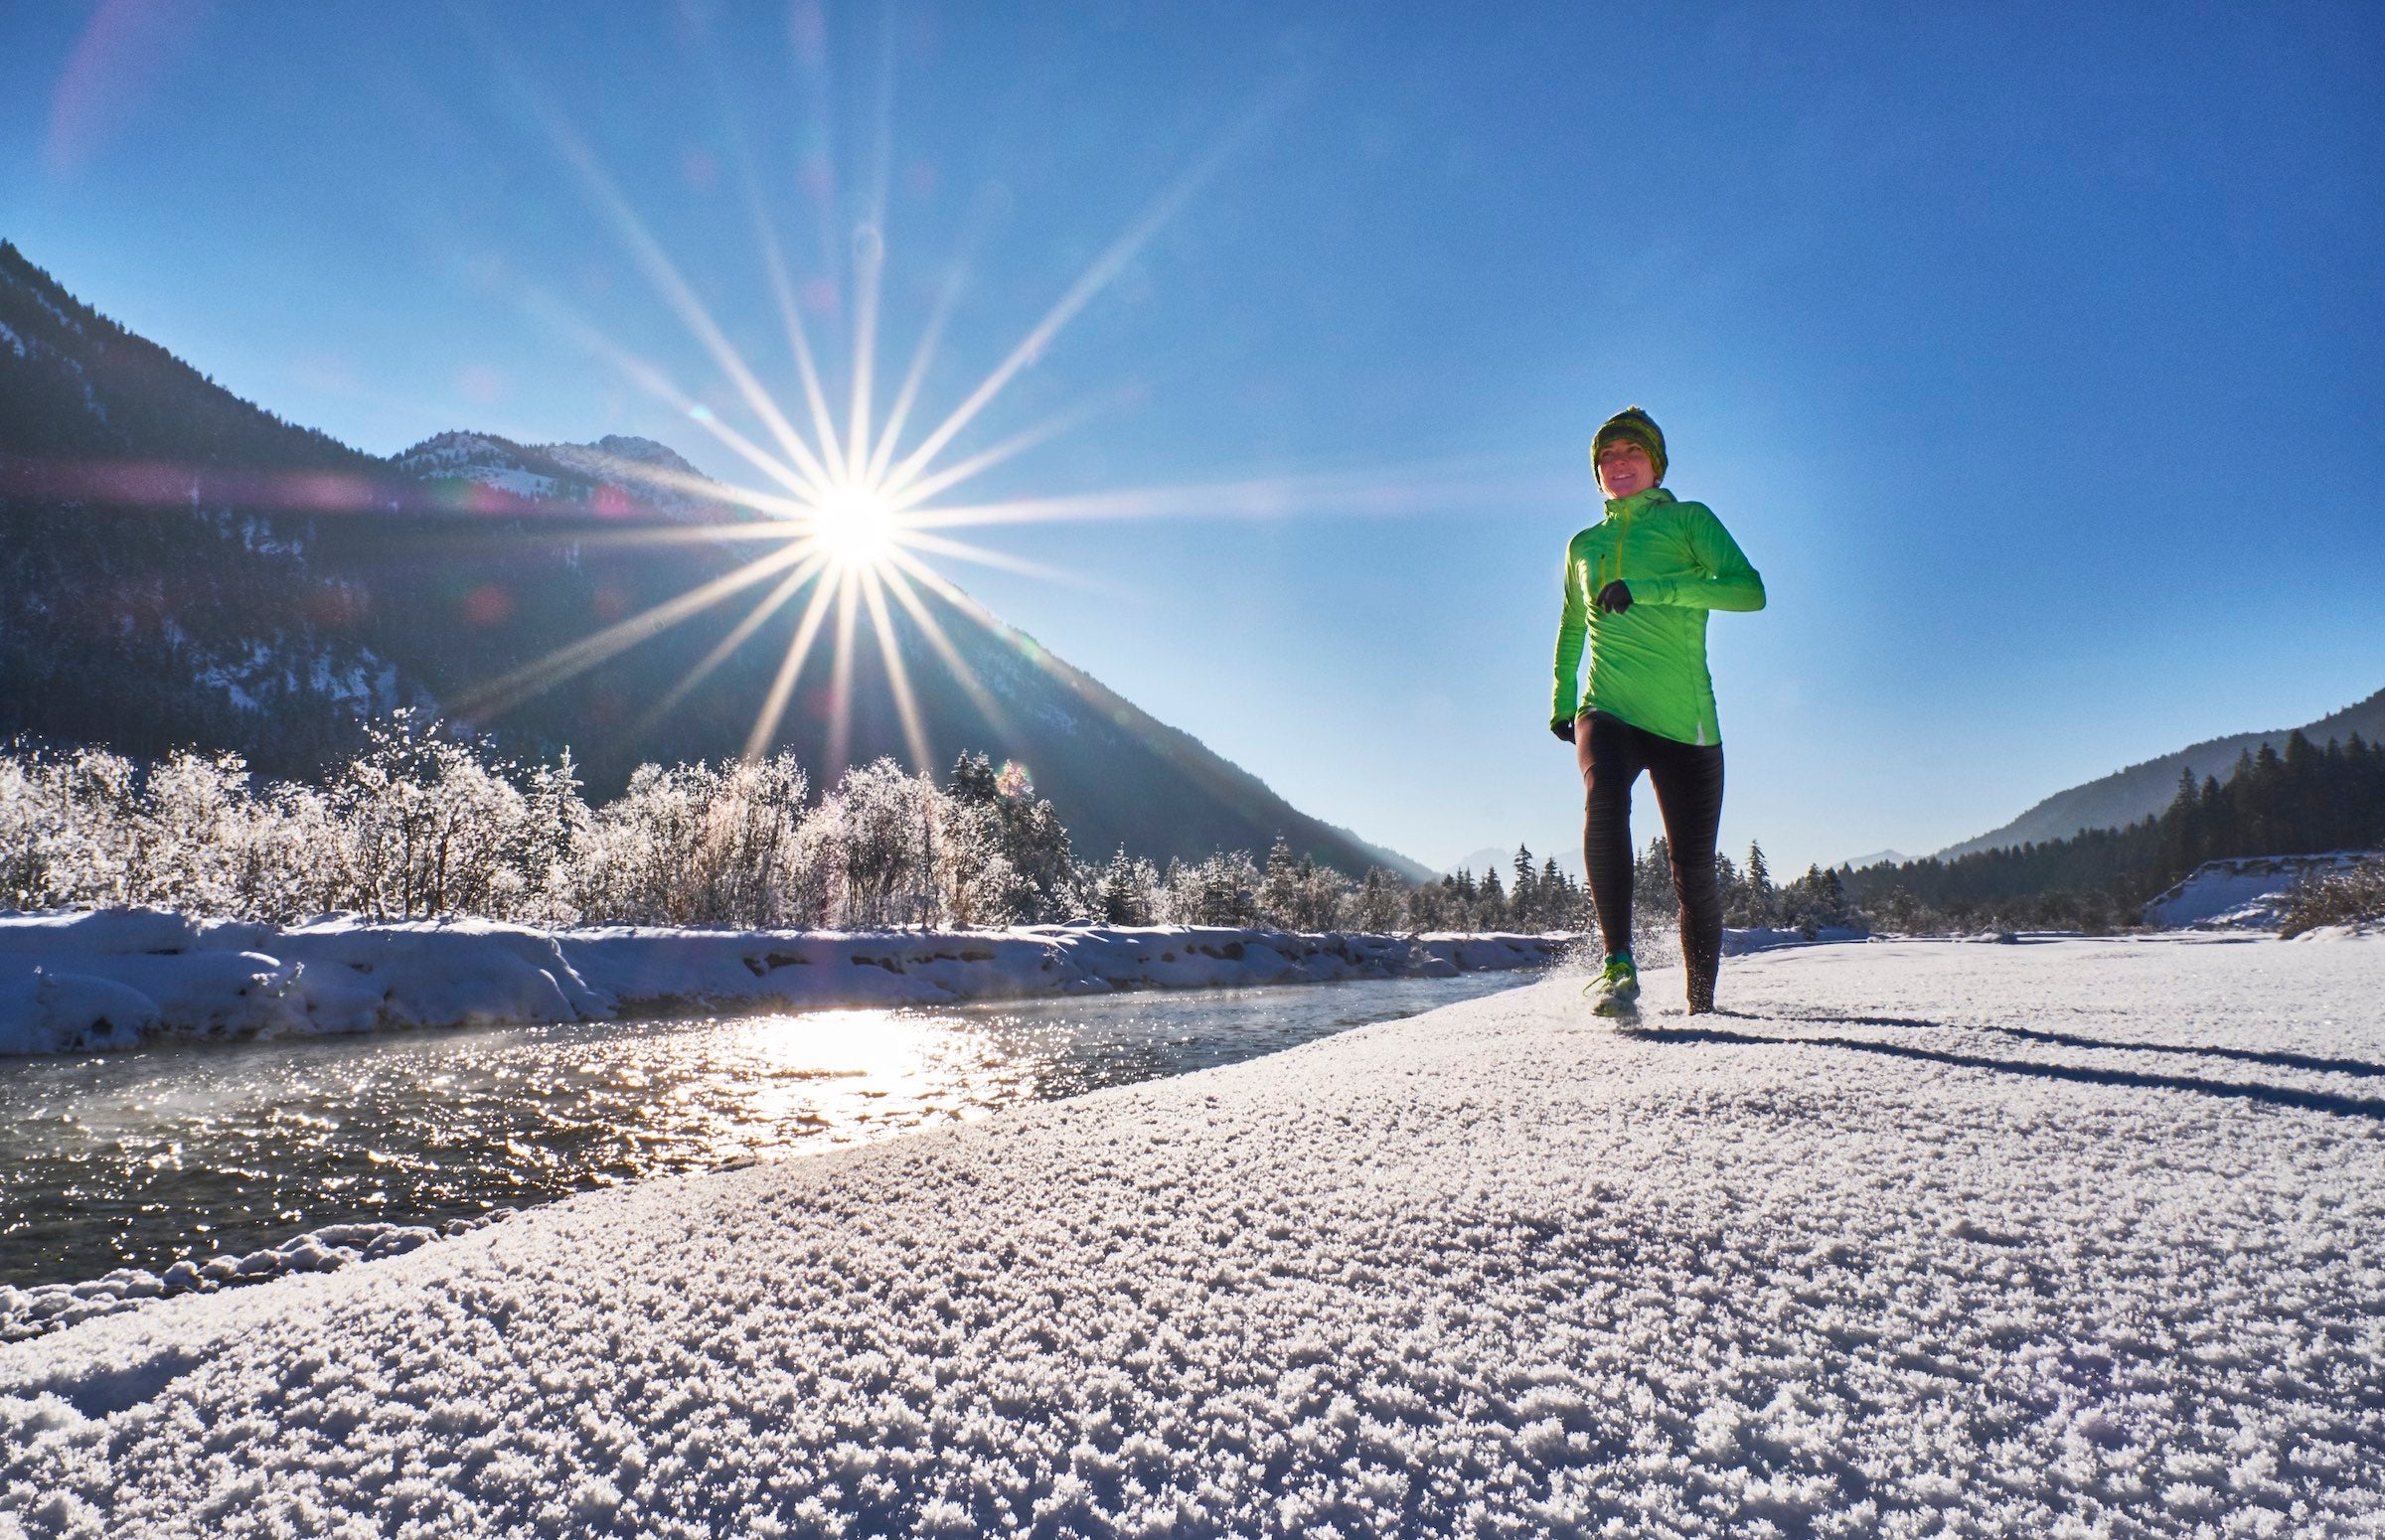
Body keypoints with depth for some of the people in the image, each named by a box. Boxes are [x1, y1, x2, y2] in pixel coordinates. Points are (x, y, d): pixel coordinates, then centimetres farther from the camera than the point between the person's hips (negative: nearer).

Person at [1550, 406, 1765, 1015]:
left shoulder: (1688, 520, 7)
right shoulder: (1584, 546, 19)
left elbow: (1748, 589, -9)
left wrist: (1646, 589, -18)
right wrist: (1562, 700, 24)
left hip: (1684, 722, -1)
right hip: (1606, 712, 2)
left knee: (1693, 873, -2)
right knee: (1603, 800, -32)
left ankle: (1702, 1002, 17)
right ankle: (1619, 965, -31)